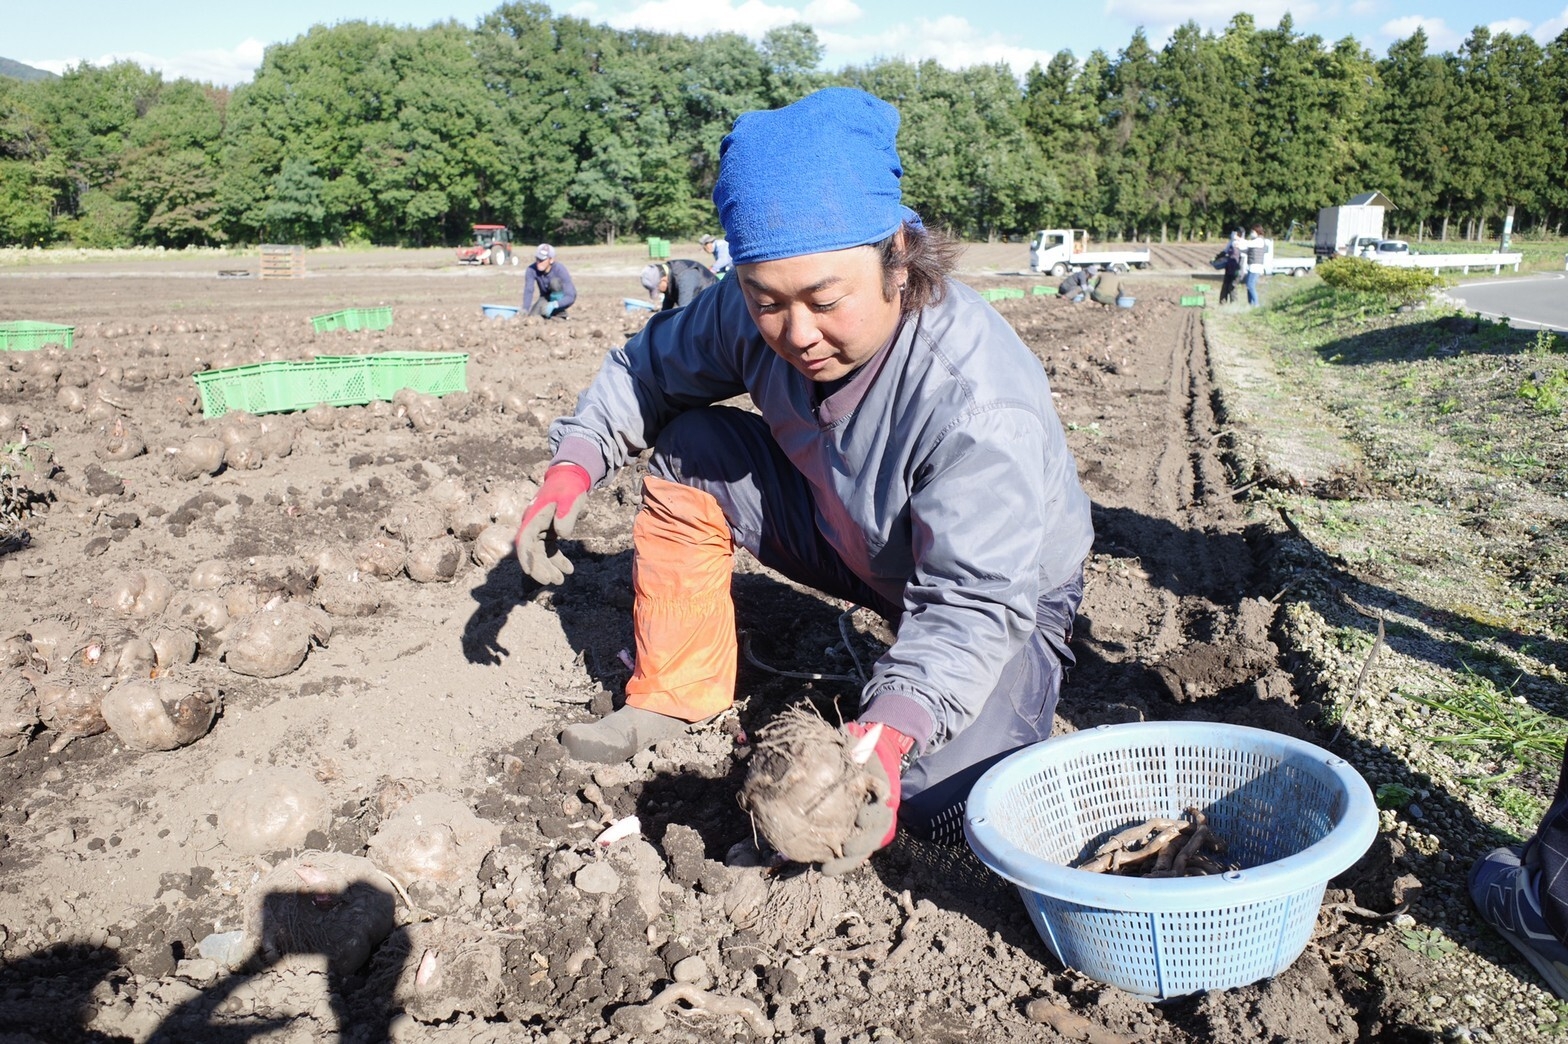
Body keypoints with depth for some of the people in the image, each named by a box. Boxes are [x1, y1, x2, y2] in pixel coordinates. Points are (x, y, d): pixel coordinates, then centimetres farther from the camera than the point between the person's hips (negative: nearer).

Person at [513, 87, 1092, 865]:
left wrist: (890, 731, -51)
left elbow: (972, 604, -36)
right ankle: (672, 698, 2)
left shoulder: (981, 404, -38)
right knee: (690, 448, -11)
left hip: (999, 588, -5)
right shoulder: (752, 314, -19)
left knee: (949, 809, -26)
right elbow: (649, 369, -2)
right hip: (847, 533, 6)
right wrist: (572, 468, -17)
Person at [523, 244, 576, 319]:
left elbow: (570, 297, -38)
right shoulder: (531, 270, -24)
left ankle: (559, 313, -18)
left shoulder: (560, 270, -34)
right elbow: (528, 291, -33)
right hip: (546, 297, 4)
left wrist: (554, 305, -54)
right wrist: (525, 310, -51)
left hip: (562, 299, -4)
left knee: (555, 281, -34)